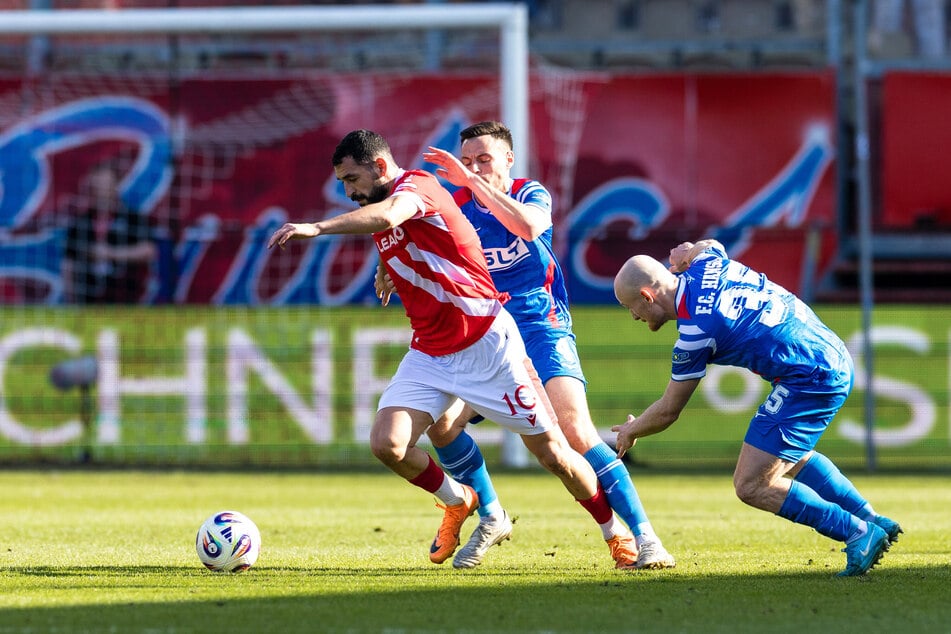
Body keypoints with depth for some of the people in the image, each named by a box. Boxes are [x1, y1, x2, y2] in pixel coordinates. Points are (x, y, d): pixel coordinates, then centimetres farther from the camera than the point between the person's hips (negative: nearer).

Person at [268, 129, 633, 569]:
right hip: (429, 353, 7)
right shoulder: (379, 222, 12)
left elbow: (388, 215, -38)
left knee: (550, 450, -1)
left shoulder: (416, 185, -14)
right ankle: (457, 502, 13)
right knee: (387, 442, -13)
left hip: (486, 343, -7)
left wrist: (318, 227, -44)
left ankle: (614, 529, 19)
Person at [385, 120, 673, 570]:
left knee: (575, 428, -22)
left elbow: (528, 226, -26)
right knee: (441, 423, -17)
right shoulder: (457, 207, 4)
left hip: (543, 330, -3)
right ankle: (491, 517, 7)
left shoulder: (531, 195, -3)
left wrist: (472, 181, -27)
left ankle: (643, 536, -20)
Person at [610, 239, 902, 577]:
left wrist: (631, 431, 17)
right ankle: (872, 521, 31)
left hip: (809, 380, -10)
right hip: (834, 357, 10)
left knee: (752, 485, -6)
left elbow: (667, 412, -3)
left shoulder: (694, 335, -17)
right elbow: (708, 245, 34)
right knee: (789, 457, 31)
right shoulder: (707, 262, 4)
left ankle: (858, 534, -5)